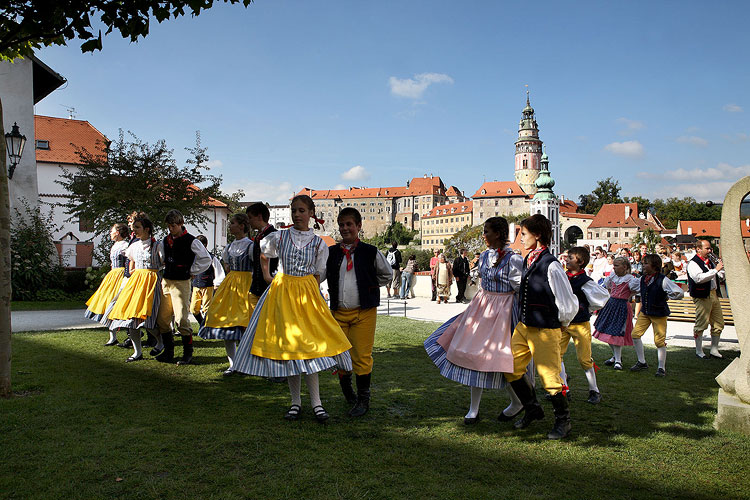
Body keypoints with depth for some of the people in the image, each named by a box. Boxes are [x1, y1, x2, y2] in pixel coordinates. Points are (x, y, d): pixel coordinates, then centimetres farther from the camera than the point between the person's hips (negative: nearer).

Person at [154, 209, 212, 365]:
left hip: (181, 283, -7)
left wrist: (192, 271, -5)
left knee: (181, 319, -10)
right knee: (162, 319, 8)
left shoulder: (191, 241, -7)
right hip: (165, 282, 7)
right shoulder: (165, 240, 12)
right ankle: (168, 351, 22)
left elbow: (206, 259, -7)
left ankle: (188, 353, 2)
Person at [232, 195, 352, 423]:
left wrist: (313, 298, 1)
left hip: (307, 294, -1)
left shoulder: (319, 243, 2)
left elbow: (317, 275, 7)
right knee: (285, 343, 2)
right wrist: (268, 277, 19)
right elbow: (261, 253, 21)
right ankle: (295, 401, 12)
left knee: (308, 343, -8)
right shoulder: (278, 237, 2)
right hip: (281, 292, 1)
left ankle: (316, 402, -2)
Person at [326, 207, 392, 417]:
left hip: (364, 312, -3)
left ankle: (363, 399, 15)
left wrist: (369, 286, 7)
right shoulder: (331, 253, 5)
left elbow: (387, 276, 13)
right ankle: (347, 393, 35)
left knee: (362, 356, -1)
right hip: (338, 312, 3)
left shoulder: (371, 252, -1)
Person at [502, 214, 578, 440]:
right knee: (511, 370, 12)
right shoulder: (528, 260, 6)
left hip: (545, 330, -8)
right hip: (523, 326, 8)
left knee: (549, 378, 2)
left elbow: (570, 305, -15)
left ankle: (563, 421, 24)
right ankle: (532, 409, 33)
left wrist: (559, 323, -1)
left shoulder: (551, 265, -20)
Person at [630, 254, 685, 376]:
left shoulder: (663, 280, -18)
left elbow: (680, 293, -21)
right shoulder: (642, 279, 2)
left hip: (659, 313, -6)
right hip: (644, 312, 6)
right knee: (635, 334, 0)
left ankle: (661, 368, 14)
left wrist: (665, 297, -9)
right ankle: (642, 362, 16)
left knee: (659, 341, -1)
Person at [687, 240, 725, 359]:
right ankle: (699, 351, 8)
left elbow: (721, 276, 22)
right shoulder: (693, 263, -11)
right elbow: (699, 278, -29)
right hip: (702, 297, -8)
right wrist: (715, 270, -25)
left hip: (713, 294, 9)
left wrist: (721, 266, 3)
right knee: (701, 324, -3)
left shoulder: (710, 261, 16)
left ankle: (714, 350, 22)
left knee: (718, 324, 11)